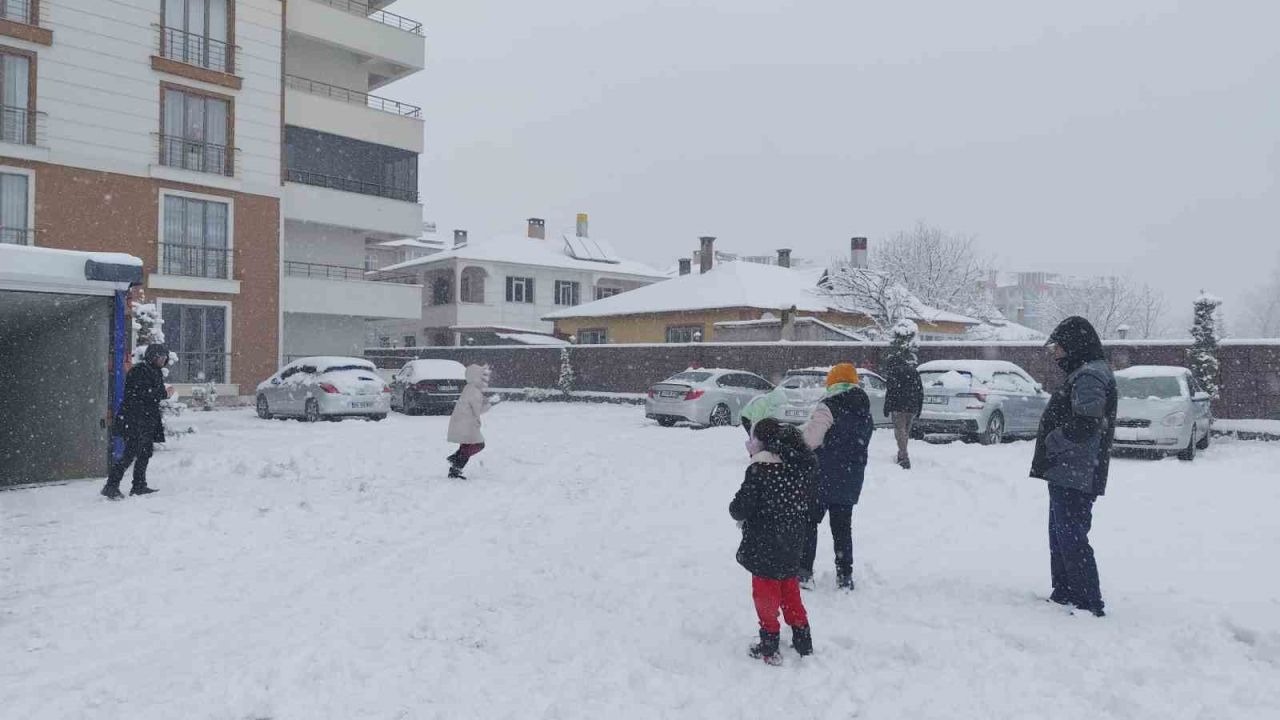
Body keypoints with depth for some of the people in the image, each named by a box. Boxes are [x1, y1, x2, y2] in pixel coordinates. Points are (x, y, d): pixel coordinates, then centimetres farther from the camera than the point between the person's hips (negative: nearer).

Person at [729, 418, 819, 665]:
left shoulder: (761, 466, -21)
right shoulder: (805, 464, -1)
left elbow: (741, 506, -18)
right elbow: (810, 504, 8)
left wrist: (737, 513, 3)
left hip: (764, 546, -6)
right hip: (793, 544, 6)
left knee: (766, 592, 9)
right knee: (790, 590, 22)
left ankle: (769, 646, 16)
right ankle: (803, 641, 30)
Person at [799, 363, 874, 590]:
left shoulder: (829, 406, -15)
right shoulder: (865, 410, 8)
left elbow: (810, 439, -18)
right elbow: (862, 441, 14)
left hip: (824, 478, -6)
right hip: (851, 480, 6)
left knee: (809, 521, 6)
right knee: (843, 526, 14)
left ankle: (804, 572, 4)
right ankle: (845, 575, 15)